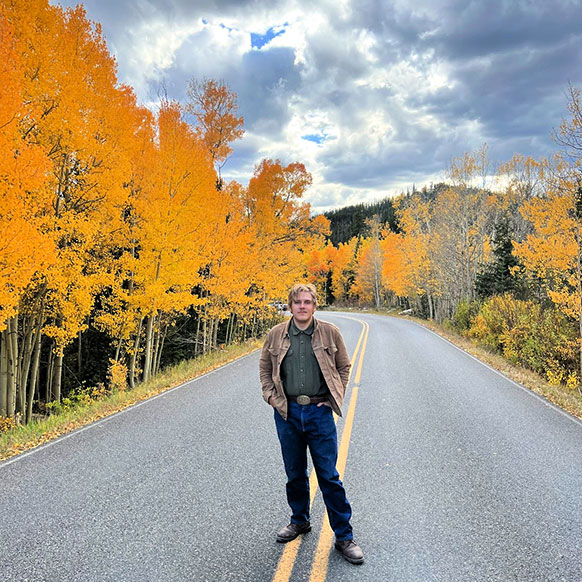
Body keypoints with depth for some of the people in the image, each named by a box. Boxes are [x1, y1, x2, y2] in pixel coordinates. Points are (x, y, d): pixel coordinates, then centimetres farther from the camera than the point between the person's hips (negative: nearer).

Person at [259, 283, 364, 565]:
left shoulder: (330, 333, -3)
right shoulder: (276, 334, 0)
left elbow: (344, 366, 8)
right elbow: (265, 366, 13)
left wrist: (335, 397, 0)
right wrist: (269, 394, 2)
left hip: (319, 412, -2)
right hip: (287, 412, 2)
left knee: (329, 477, 3)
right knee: (295, 474, 17)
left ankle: (344, 536, 19)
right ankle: (299, 521, 40)